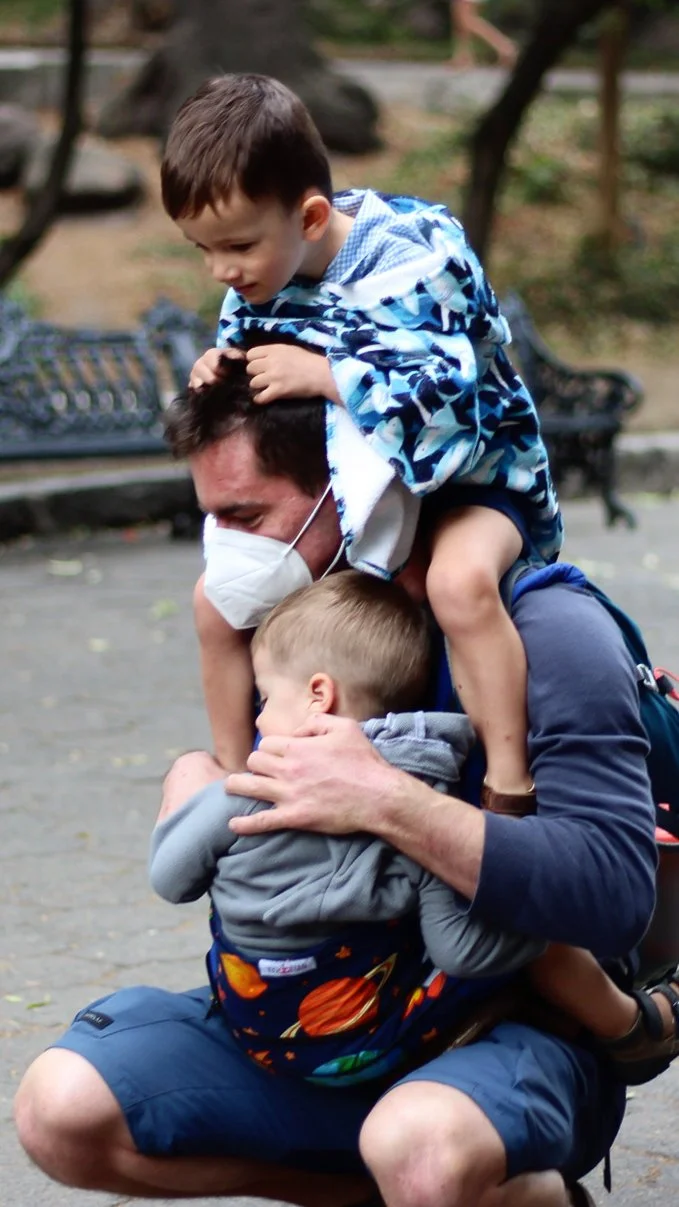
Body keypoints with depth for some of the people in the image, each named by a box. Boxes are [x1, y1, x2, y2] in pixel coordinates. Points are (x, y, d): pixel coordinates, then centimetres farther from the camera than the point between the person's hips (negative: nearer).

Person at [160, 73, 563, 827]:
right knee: (218, 595, 2)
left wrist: (323, 376, -39)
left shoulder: (414, 261, -26)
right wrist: (217, 373, -16)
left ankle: (510, 792, -33)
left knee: (460, 579, -39)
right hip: (343, 477, 7)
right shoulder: (261, 278, -6)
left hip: (465, 473, -7)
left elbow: (449, 400, -34)